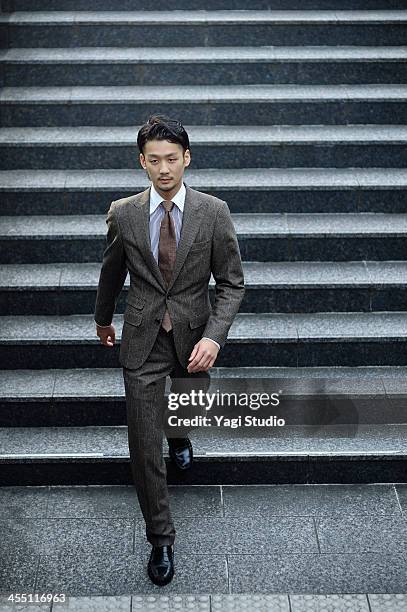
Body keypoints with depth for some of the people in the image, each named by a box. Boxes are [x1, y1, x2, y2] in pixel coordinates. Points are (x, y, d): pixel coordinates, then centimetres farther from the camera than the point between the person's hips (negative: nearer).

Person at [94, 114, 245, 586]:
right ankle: (161, 538, 21)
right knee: (145, 446, 2)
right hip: (142, 340, 0)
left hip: (193, 338, 0)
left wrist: (214, 337, -18)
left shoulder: (214, 212, -9)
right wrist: (102, 318, 24)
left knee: (184, 421, 17)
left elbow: (231, 283, -5)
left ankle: (179, 433, 58)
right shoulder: (123, 214, -6)